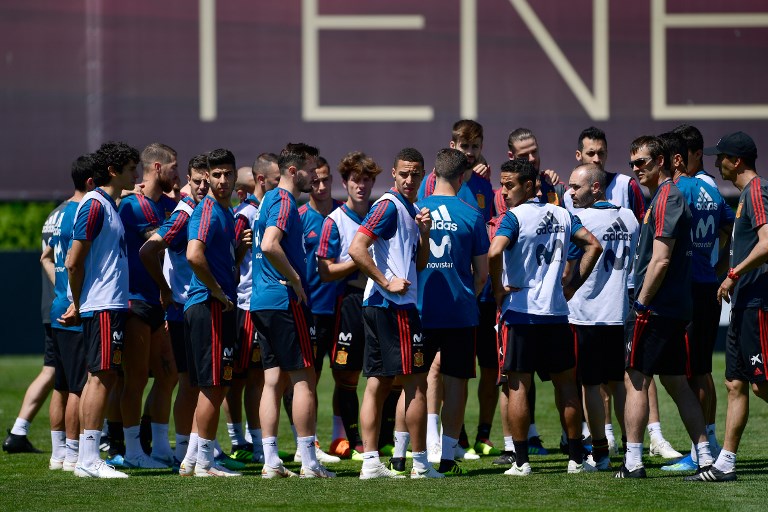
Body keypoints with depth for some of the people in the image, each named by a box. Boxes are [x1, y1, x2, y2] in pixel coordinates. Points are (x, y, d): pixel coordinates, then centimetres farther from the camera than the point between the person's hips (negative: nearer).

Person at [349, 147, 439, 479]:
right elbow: (357, 249, -20)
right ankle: (420, 464, -1)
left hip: (378, 306, 10)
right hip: (394, 306, -10)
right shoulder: (389, 206, -11)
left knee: (378, 383, 6)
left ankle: (370, 462, 6)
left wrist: (423, 233, 4)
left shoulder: (411, 211, 18)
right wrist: (387, 283, -18)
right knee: (416, 383, -5)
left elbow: (419, 264, 21)